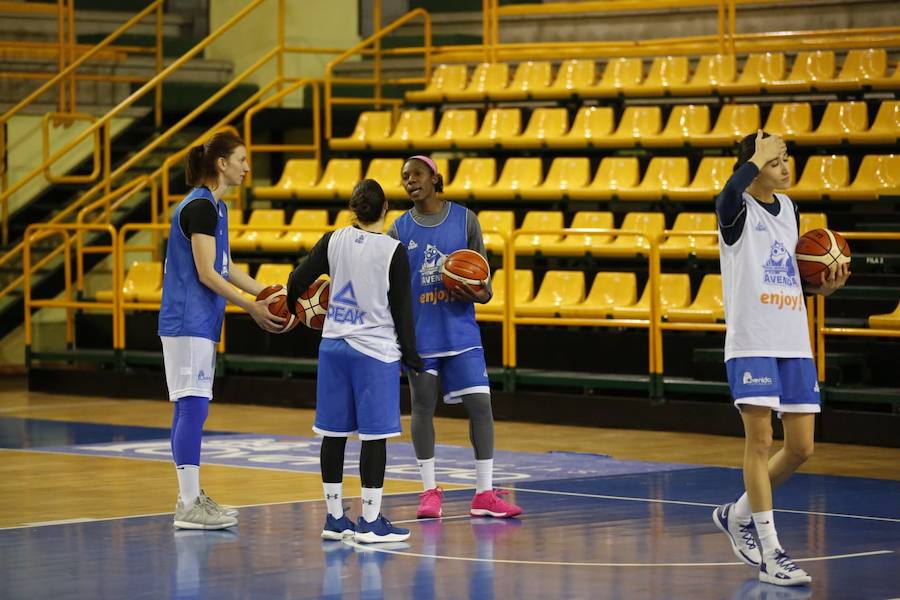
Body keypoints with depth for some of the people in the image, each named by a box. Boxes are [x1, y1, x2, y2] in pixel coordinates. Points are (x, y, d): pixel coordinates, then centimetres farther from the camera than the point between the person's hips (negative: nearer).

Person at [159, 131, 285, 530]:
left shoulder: (215, 207, 16)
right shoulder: (200, 207, -15)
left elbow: (225, 269, 20)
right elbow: (206, 274, -18)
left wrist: (267, 293, 13)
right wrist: (252, 307, -14)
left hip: (199, 322, 10)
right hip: (189, 322, -10)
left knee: (189, 408, 12)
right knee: (193, 407, -10)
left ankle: (190, 497, 17)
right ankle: (189, 506, -10)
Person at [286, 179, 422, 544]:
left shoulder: (333, 241, 0)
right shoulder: (394, 251, -9)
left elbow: (299, 280, 1)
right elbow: (402, 308, -6)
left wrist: (290, 304, 23)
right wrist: (410, 353, 4)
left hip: (333, 346, 4)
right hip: (375, 350, -4)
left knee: (333, 433, 9)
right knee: (374, 435, 0)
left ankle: (334, 518, 15)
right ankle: (370, 521, 1)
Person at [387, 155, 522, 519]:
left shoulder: (465, 220, 2)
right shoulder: (399, 230, 4)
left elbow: (482, 279, 5)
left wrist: (478, 294, -18)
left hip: (461, 334, 0)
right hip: (419, 335, 0)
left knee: (480, 405, -5)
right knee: (423, 408, 5)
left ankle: (484, 494, 0)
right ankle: (430, 491, 16)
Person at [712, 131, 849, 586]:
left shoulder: (789, 209, 14)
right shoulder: (737, 209, -7)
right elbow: (731, 193, -34)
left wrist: (822, 287, 6)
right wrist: (757, 158, -19)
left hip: (794, 343, 7)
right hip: (751, 342, -7)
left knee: (801, 448, 6)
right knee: (760, 440, -7)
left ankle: (737, 515, 26)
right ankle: (770, 552, -3)